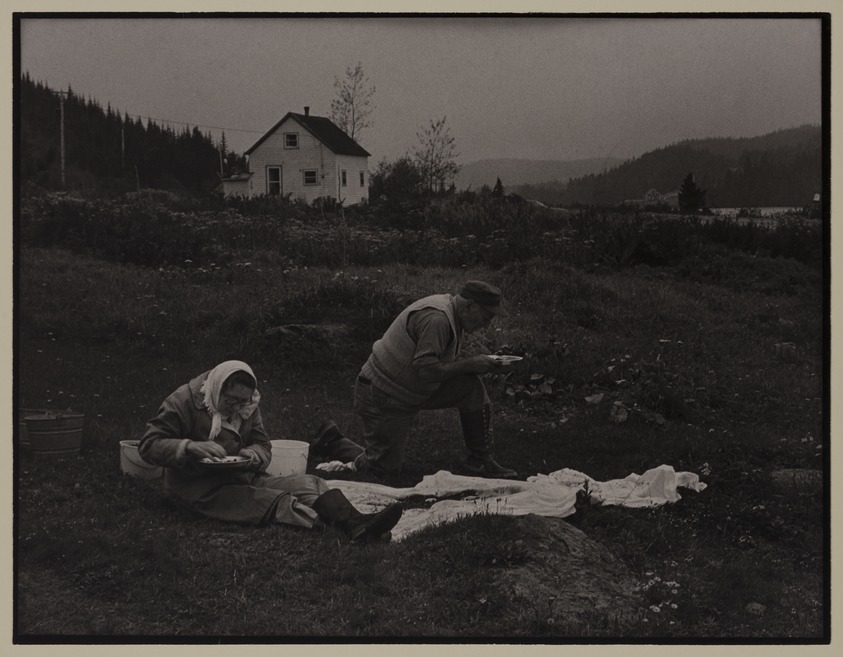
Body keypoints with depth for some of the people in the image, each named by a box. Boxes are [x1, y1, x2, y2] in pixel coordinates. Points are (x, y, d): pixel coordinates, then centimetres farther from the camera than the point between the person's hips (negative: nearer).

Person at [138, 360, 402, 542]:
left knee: (309, 484, -19)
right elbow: (148, 446, -13)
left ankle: (357, 524, -44)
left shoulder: (248, 405, 10)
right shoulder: (184, 402, -10)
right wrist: (190, 446, -29)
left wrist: (253, 455, -14)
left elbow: (263, 445, 12)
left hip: (241, 478, 7)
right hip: (201, 490, -7)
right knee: (277, 501, -32)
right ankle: (336, 528, -53)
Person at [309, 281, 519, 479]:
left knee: (473, 388, -5)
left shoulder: (451, 312, 5)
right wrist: (469, 364, -22)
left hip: (411, 392, 9)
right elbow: (426, 370, -31)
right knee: (383, 468, -4)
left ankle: (480, 460, 3)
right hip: (382, 398, -9)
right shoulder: (436, 318, -27)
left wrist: (478, 363, -3)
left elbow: (443, 363, 12)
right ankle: (332, 442, 17)